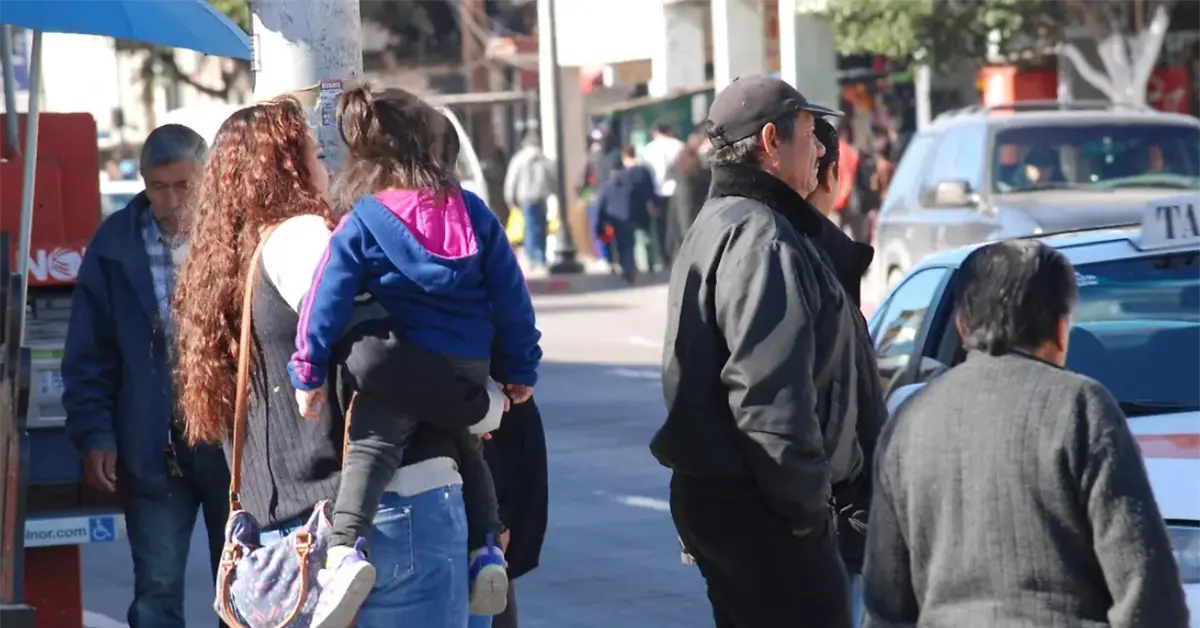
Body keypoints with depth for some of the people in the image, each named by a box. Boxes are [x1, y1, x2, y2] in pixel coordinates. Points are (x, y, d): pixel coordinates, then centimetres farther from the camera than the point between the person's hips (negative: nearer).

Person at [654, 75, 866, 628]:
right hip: (754, 503, -11)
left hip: (717, 493, 11)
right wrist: (805, 501, -17)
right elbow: (769, 391, -24)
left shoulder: (724, 225, 20)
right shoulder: (762, 239, -15)